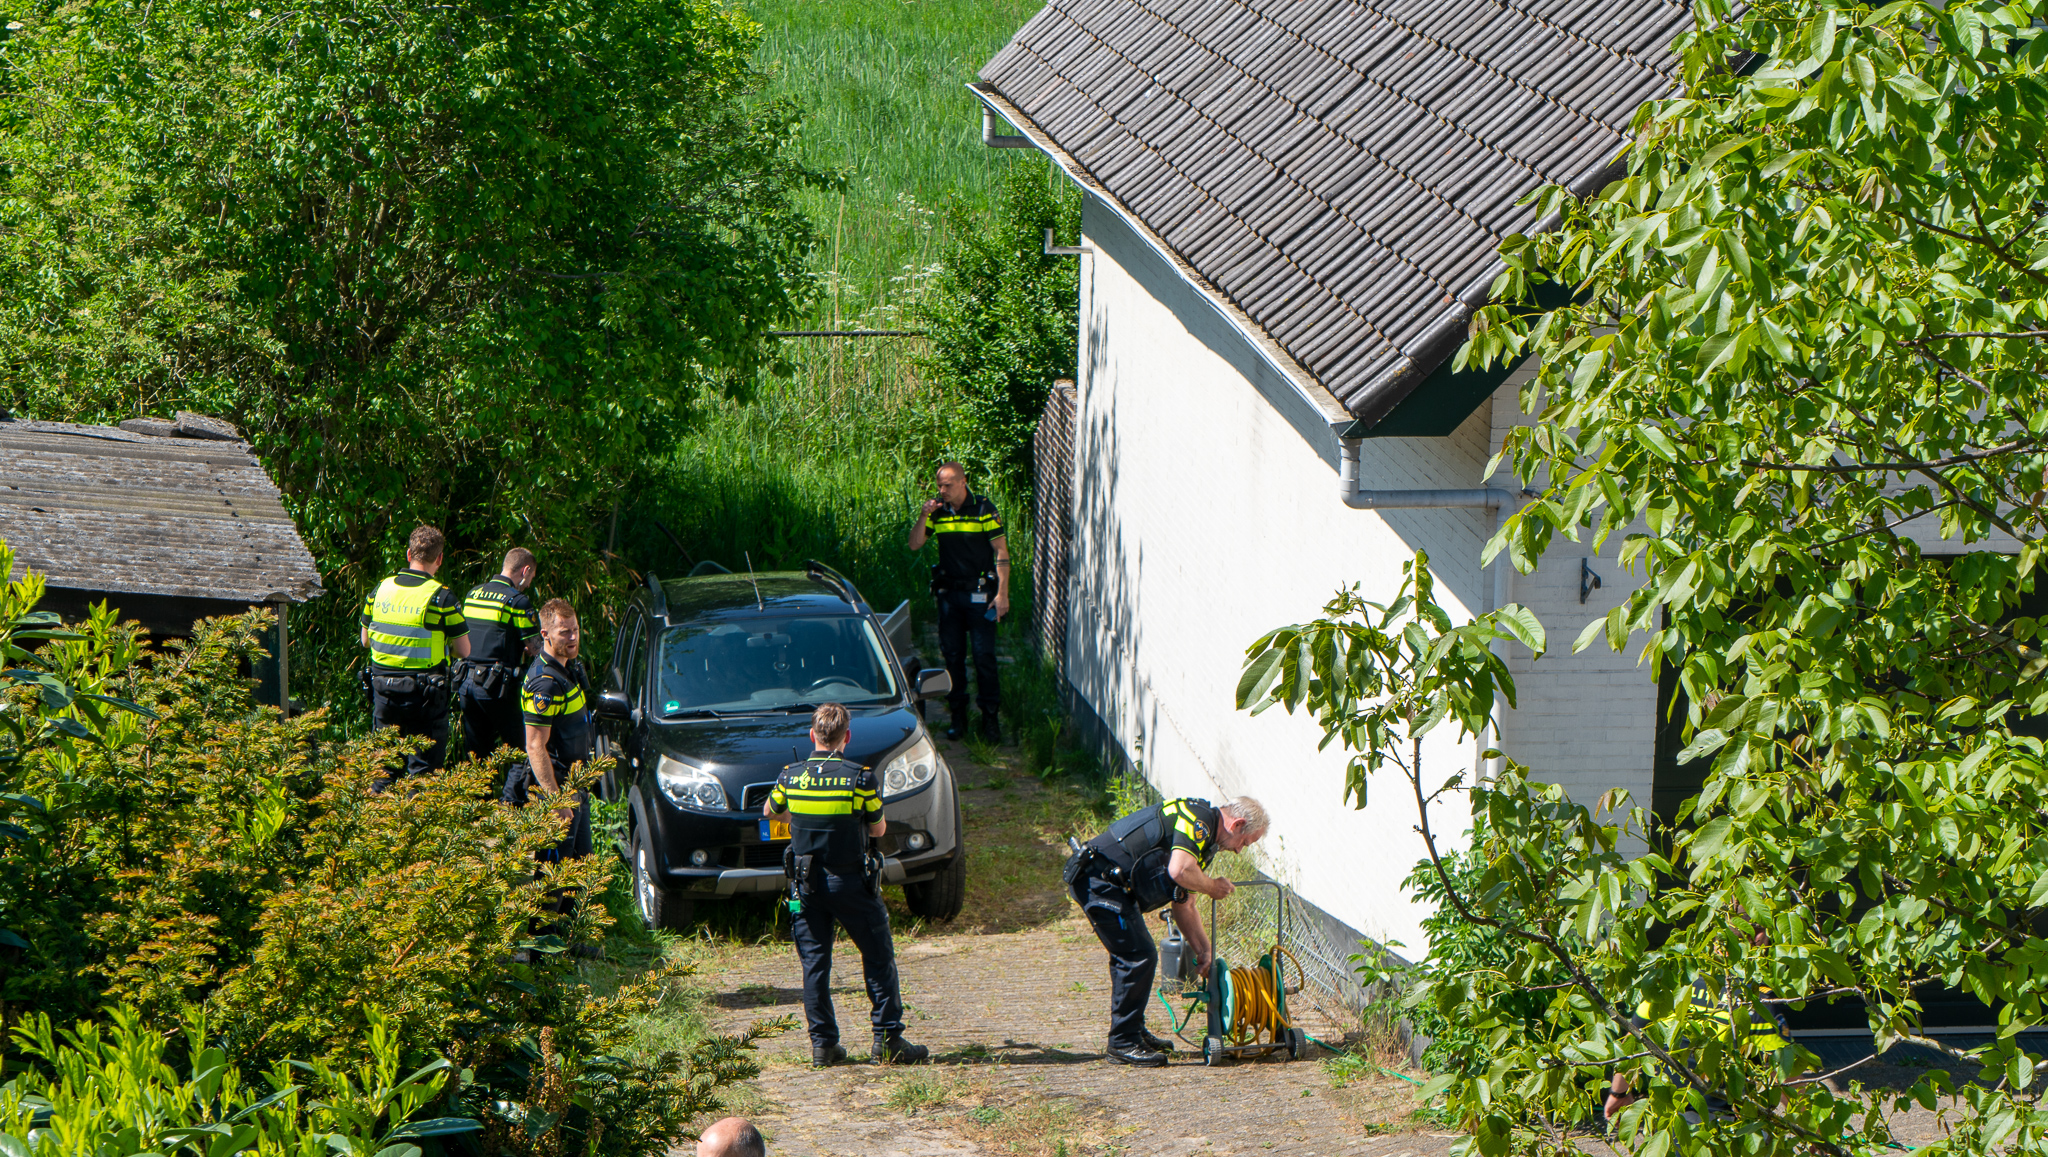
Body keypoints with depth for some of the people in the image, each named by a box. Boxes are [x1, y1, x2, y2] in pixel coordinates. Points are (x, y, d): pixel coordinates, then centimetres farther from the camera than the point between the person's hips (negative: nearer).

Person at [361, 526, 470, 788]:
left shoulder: (380, 590, 2)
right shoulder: (441, 597, -12)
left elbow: (365, 640, 13)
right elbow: (464, 651, -8)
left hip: (383, 687, 4)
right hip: (425, 695, -4)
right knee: (422, 766, 3)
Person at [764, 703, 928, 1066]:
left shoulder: (790, 777, -3)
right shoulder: (860, 778, -12)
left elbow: (769, 811, 18)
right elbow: (878, 830, -1)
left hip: (807, 883, 3)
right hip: (851, 882, -3)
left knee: (814, 963, 9)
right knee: (879, 959, 7)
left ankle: (822, 1043, 9)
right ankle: (888, 1039, 6)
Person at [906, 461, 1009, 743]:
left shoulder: (983, 509, -7)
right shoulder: (938, 511, 5)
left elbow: (1001, 552, -6)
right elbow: (914, 545, 4)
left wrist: (1002, 593, -11)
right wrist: (923, 516, -12)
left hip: (979, 592, -4)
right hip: (949, 591, 4)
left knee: (984, 655, -5)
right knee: (952, 654, 7)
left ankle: (990, 716, 3)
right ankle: (957, 715, 16)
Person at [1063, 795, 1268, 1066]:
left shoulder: (1203, 835, 21)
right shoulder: (1198, 820, -12)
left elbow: (1183, 905, 26)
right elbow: (1179, 871, -28)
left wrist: (1205, 952, 23)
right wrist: (1212, 887, -9)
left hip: (1104, 881, 11)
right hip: (1099, 880, -11)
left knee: (1130, 957, 19)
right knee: (1139, 957, -8)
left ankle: (1134, 1030, 30)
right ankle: (1124, 1042, -1)